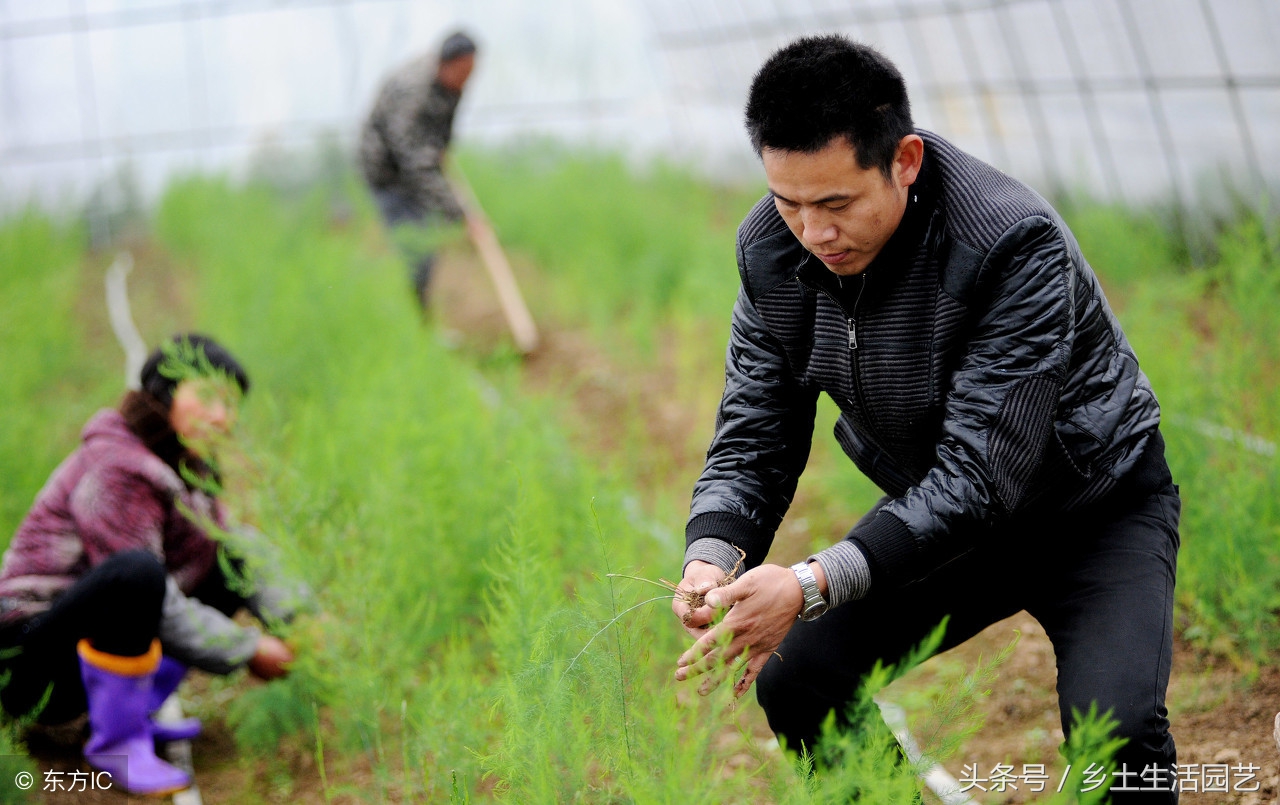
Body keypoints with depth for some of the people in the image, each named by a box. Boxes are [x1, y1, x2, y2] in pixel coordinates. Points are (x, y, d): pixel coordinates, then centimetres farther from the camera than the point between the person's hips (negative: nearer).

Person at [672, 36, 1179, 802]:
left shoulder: (1015, 244, -34)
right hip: (935, 508, 6)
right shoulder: (772, 248, -15)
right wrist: (712, 555, -30)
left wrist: (814, 585, -45)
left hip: (1093, 510, -5)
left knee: (1113, 726, -28)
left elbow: (979, 478, -36)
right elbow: (755, 431, -9)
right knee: (792, 683, -7)